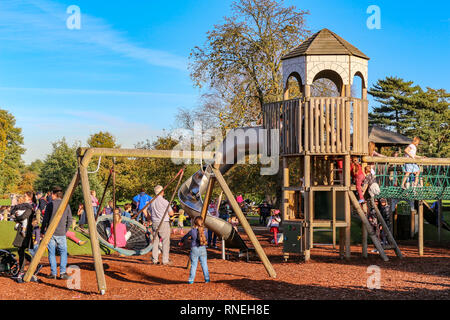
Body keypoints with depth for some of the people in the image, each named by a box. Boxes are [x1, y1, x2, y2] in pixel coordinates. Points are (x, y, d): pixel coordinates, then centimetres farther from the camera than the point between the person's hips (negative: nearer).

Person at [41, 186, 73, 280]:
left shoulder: (50, 205, -4)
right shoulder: (67, 205, 3)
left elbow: (45, 220, -2)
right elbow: (69, 220, 5)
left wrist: (42, 231, 10)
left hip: (50, 233, -1)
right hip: (61, 234, 1)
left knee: (52, 253, 7)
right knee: (63, 252, 10)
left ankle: (53, 273, 5)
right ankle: (62, 272, 0)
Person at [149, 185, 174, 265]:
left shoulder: (152, 201, 5)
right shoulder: (164, 201, -11)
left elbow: (151, 212, 12)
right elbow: (171, 213, -4)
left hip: (154, 223, 5)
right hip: (164, 223, -5)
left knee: (155, 241, 11)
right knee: (166, 242, 1)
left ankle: (155, 260, 13)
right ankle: (165, 260, 1)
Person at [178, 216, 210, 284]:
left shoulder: (192, 231, -9)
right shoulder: (204, 231, -1)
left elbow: (185, 237, 8)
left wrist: (181, 242, 28)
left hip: (194, 249, -2)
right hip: (203, 249, 2)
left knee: (193, 265, 3)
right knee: (204, 264, 8)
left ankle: (191, 280, 6)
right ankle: (207, 279, 11)